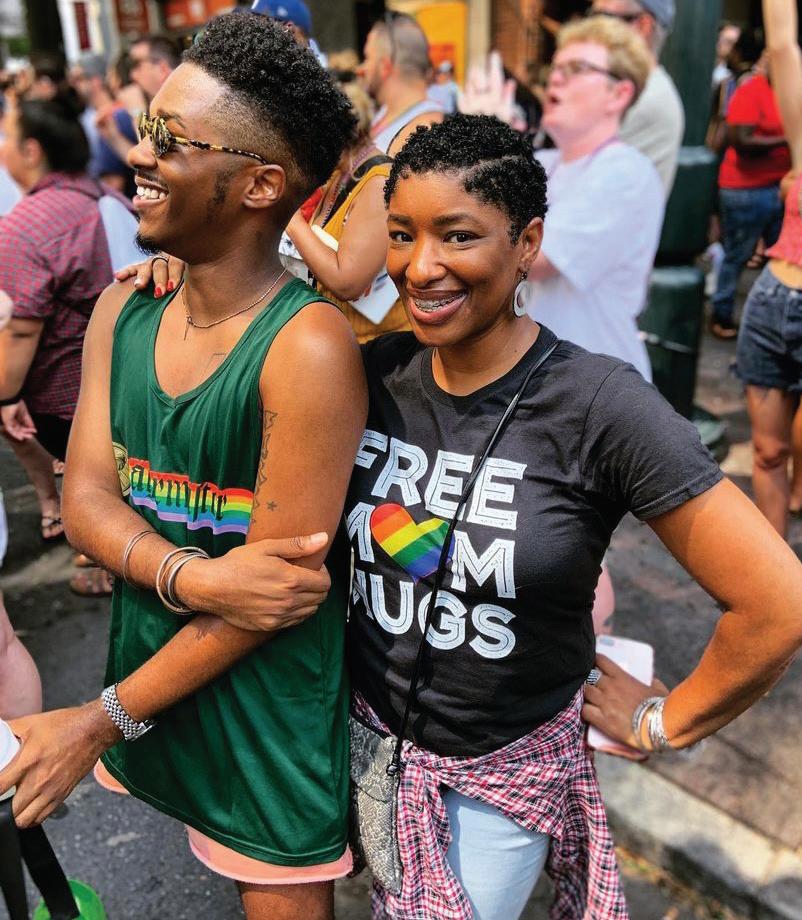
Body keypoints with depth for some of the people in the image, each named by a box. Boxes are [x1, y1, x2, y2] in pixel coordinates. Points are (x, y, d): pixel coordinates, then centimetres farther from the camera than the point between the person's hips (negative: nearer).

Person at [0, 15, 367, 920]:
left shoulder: (308, 347, -24)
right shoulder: (120, 311, -2)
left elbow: (291, 576, -22)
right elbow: (86, 493, -3)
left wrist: (102, 722, -13)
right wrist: (189, 576, -25)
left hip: (270, 709, -5)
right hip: (147, 668, 6)